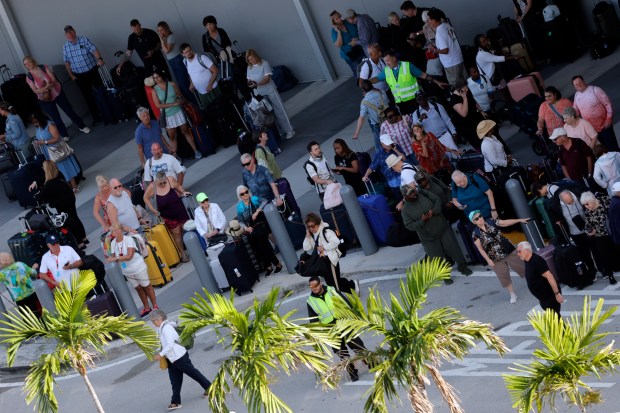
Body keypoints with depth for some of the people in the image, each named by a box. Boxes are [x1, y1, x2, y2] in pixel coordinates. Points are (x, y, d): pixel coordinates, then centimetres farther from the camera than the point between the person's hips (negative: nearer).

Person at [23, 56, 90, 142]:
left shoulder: (44, 67, -10)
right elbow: (35, 90, -14)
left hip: (57, 93, 1)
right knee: (56, 118, 6)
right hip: (45, 100, -1)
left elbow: (54, 80, -15)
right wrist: (46, 88, -30)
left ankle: (82, 126, 28)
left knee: (69, 111, 11)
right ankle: (65, 135, 21)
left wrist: (45, 88, -29)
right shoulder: (29, 77, -11)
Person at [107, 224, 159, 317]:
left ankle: (155, 306, 19)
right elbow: (114, 257, 0)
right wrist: (109, 258, -22)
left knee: (146, 286, 7)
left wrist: (116, 258, -37)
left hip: (138, 268, -5)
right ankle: (146, 307, 28)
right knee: (138, 288, 16)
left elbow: (129, 256, -31)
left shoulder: (129, 239, -22)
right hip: (127, 271, 5)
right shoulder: (113, 243, -5)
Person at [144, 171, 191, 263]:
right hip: (168, 216, -1)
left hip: (180, 211, 1)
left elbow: (178, 186, 5)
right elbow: (146, 198, -3)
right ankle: (182, 254, 18)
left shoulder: (171, 180, -17)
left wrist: (183, 192, -11)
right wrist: (153, 210, -7)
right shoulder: (152, 187, -18)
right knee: (176, 234, 5)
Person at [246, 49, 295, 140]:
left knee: (280, 111, 0)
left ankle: (289, 131, 7)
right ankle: (280, 131, 16)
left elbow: (267, 78, -18)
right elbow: (249, 80, 9)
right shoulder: (249, 67, 3)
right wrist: (249, 83, -16)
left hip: (270, 91, -5)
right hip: (260, 94, 5)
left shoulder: (264, 63, -12)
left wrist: (257, 84, -31)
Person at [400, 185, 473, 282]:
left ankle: (462, 267, 31)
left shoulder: (423, 194, -6)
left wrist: (434, 211, -17)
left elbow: (437, 200, 1)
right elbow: (409, 226, -13)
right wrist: (422, 221, -27)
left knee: (454, 249, 9)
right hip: (429, 237, -2)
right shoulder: (405, 211, -12)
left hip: (443, 229, 2)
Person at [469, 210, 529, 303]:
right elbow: (480, 249, -9)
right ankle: (512, 295, 23)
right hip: (496, 259, -2)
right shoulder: (475, 234, -10)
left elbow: (505, 222, 2)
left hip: (509, 251, 2)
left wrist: (519, 220, -3)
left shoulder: (491, 223, -2)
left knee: (521, 267, 12)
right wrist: (488, 260, -14)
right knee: (504, 277, 6)